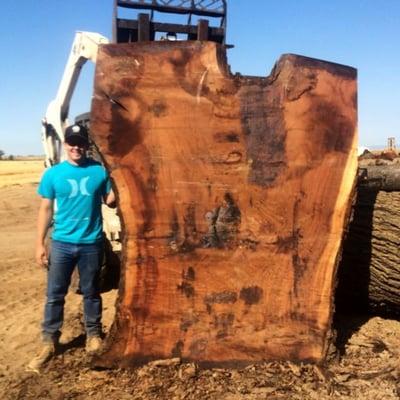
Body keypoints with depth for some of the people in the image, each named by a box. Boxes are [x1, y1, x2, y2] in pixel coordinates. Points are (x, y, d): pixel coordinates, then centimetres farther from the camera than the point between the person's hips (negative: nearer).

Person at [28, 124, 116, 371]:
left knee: (91, 293, 14)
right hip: (62, 243, 1)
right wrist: (40, 243, 0)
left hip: (92, 243, 0)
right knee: (55, 294, 7)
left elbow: (110, 201, 5)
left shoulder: (100, 171, -2)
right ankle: (50, 342, 20)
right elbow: (46, 209, 2)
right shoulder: (53, 174, -2)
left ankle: (94, 334, 31)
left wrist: (114, 193, -18)